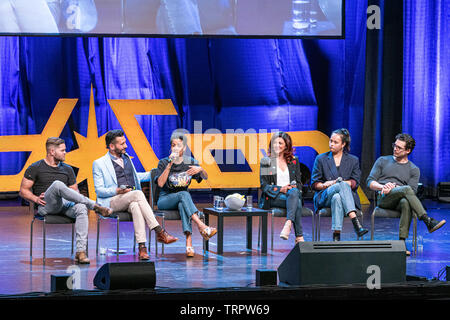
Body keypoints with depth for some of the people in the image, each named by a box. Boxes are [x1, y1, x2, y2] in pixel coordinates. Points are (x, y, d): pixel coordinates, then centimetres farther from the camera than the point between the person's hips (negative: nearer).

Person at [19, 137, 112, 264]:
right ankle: (95, 206, -31)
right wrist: (36, 199, -12)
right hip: (46, 207, -4)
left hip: (64, 205, 4)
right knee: (57, 184, -35)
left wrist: (78, 198, -2)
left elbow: (75, 191, 22)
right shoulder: (35, 168, 7)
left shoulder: (67, 169, 20)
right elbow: (23, 191, 7)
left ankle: (81, 251, -38)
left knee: (81, 208, -32)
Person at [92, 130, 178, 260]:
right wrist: (117, 190, -17)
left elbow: (135, 176, 39)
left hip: (131, 200, 4)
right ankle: (159, 232, -38)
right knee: (138, 194, -34)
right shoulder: (99, 164, 4)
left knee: (136, 206, -36)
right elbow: (99, 190, 0)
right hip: (111, 202, -4)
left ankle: (142, 247, -49)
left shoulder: (127, 158, 23)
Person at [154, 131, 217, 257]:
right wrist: (170, 165, -23)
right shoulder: (164, 163, -2)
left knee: (182, 205, -36)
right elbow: (160, 184, -16)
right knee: (184, 194, -34)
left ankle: (189, 244, -50)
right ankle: (202, 226, -50)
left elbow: (205, 177, 6)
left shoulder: (190, 162, 7)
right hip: (165, 200, -2)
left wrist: (200, 169, -16)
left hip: (183, 200, 2)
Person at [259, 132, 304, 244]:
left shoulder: (294, 161, 18)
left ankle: (288, 225, -54)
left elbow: (298, 182, 16)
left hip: (293, 193, 2)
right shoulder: (266, 161, 10)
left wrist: (294, 187, -10)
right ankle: (299, 236, -47)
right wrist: (280, 189, -14)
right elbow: (264, 185, 2)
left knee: (294, 192, -39)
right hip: (273, 198, -2)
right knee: (296, 202, -36)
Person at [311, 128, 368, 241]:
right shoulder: (321, 159, 17)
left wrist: (333, 183, -11)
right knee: (342, 185, -36)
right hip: (325, 197, -1)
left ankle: (336, 235, -52)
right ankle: (356, 223, -51)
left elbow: (355, 182, 4)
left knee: (337, 198, -39)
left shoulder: (353, 160, 17)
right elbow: (314, 184, 11)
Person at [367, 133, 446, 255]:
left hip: (399, 200, 1)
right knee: (406, 189, -33)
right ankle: (428, 222, -43)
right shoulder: (382, 161, 21)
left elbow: (412, 192, 3)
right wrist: (382, 187, -9)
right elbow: (370, 182, 14)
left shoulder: (414, 170, 18)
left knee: (406, 203, -40)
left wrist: (394, 187, -13)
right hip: (383, 199, -1)